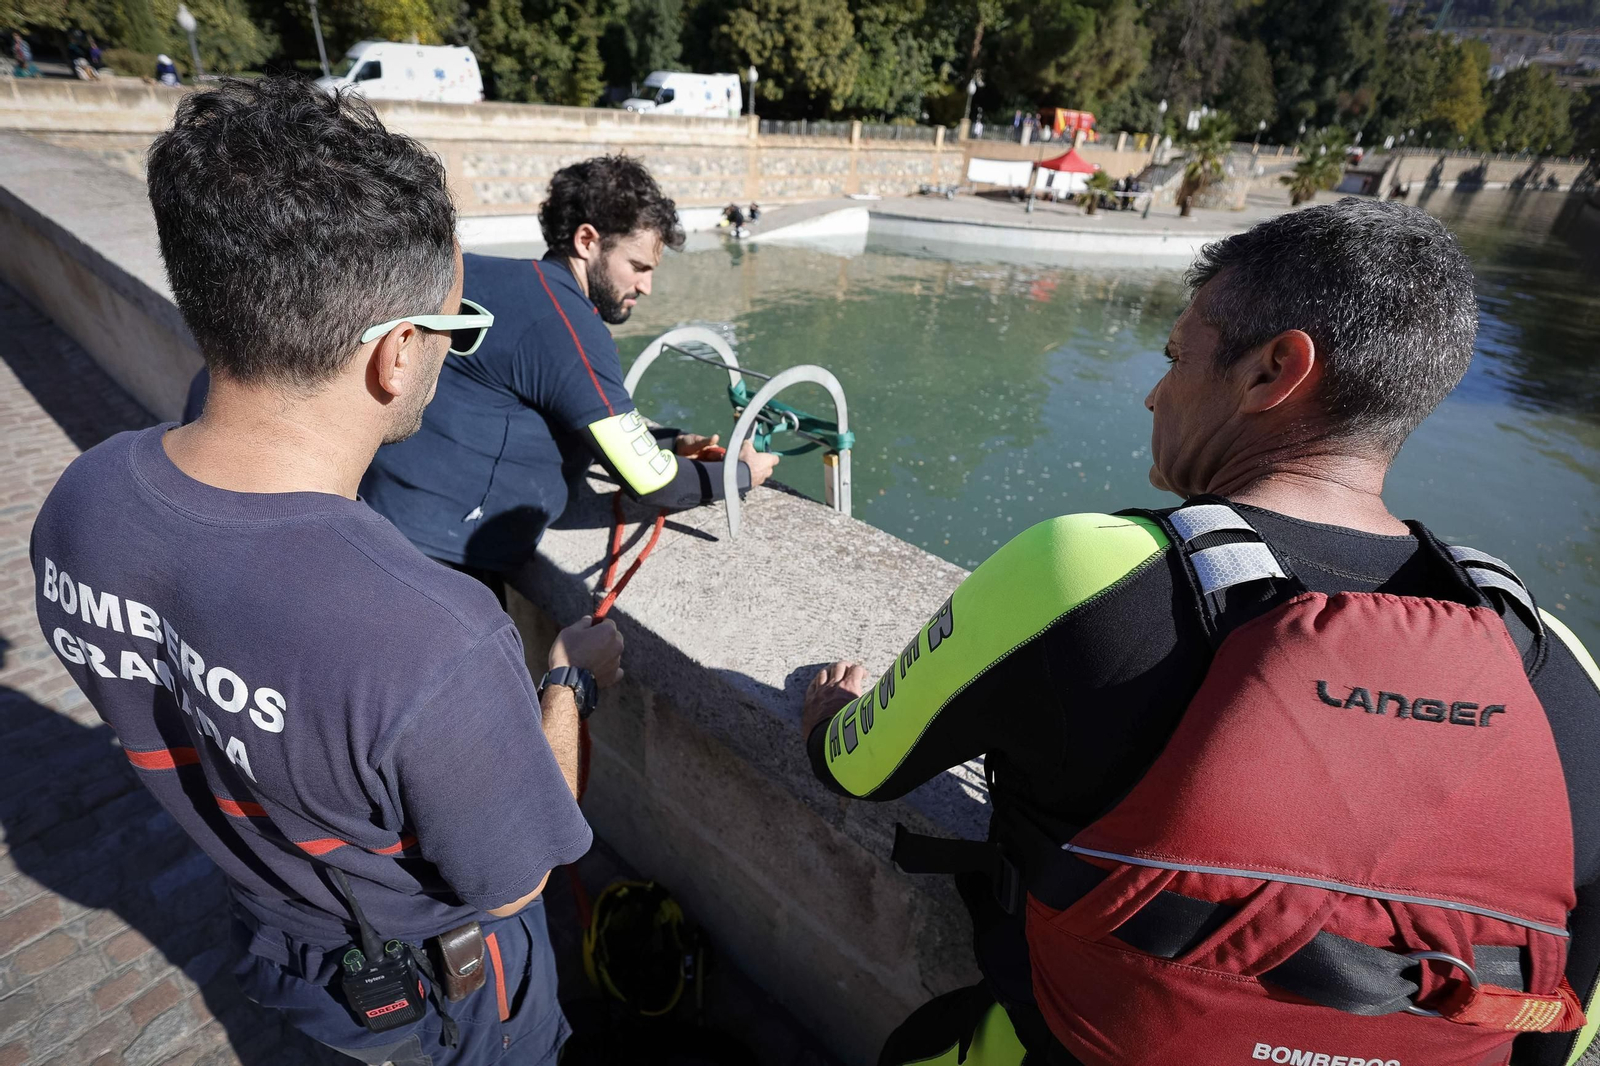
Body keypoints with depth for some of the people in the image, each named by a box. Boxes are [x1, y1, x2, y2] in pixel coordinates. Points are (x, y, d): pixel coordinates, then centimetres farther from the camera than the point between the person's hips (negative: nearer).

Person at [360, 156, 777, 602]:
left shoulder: (500, 279, 9)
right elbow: (649, 481, -18)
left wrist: (669, 444, 8)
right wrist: (743, 473, -1)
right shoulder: (564, 323, -19)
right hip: (440, 553, -9)